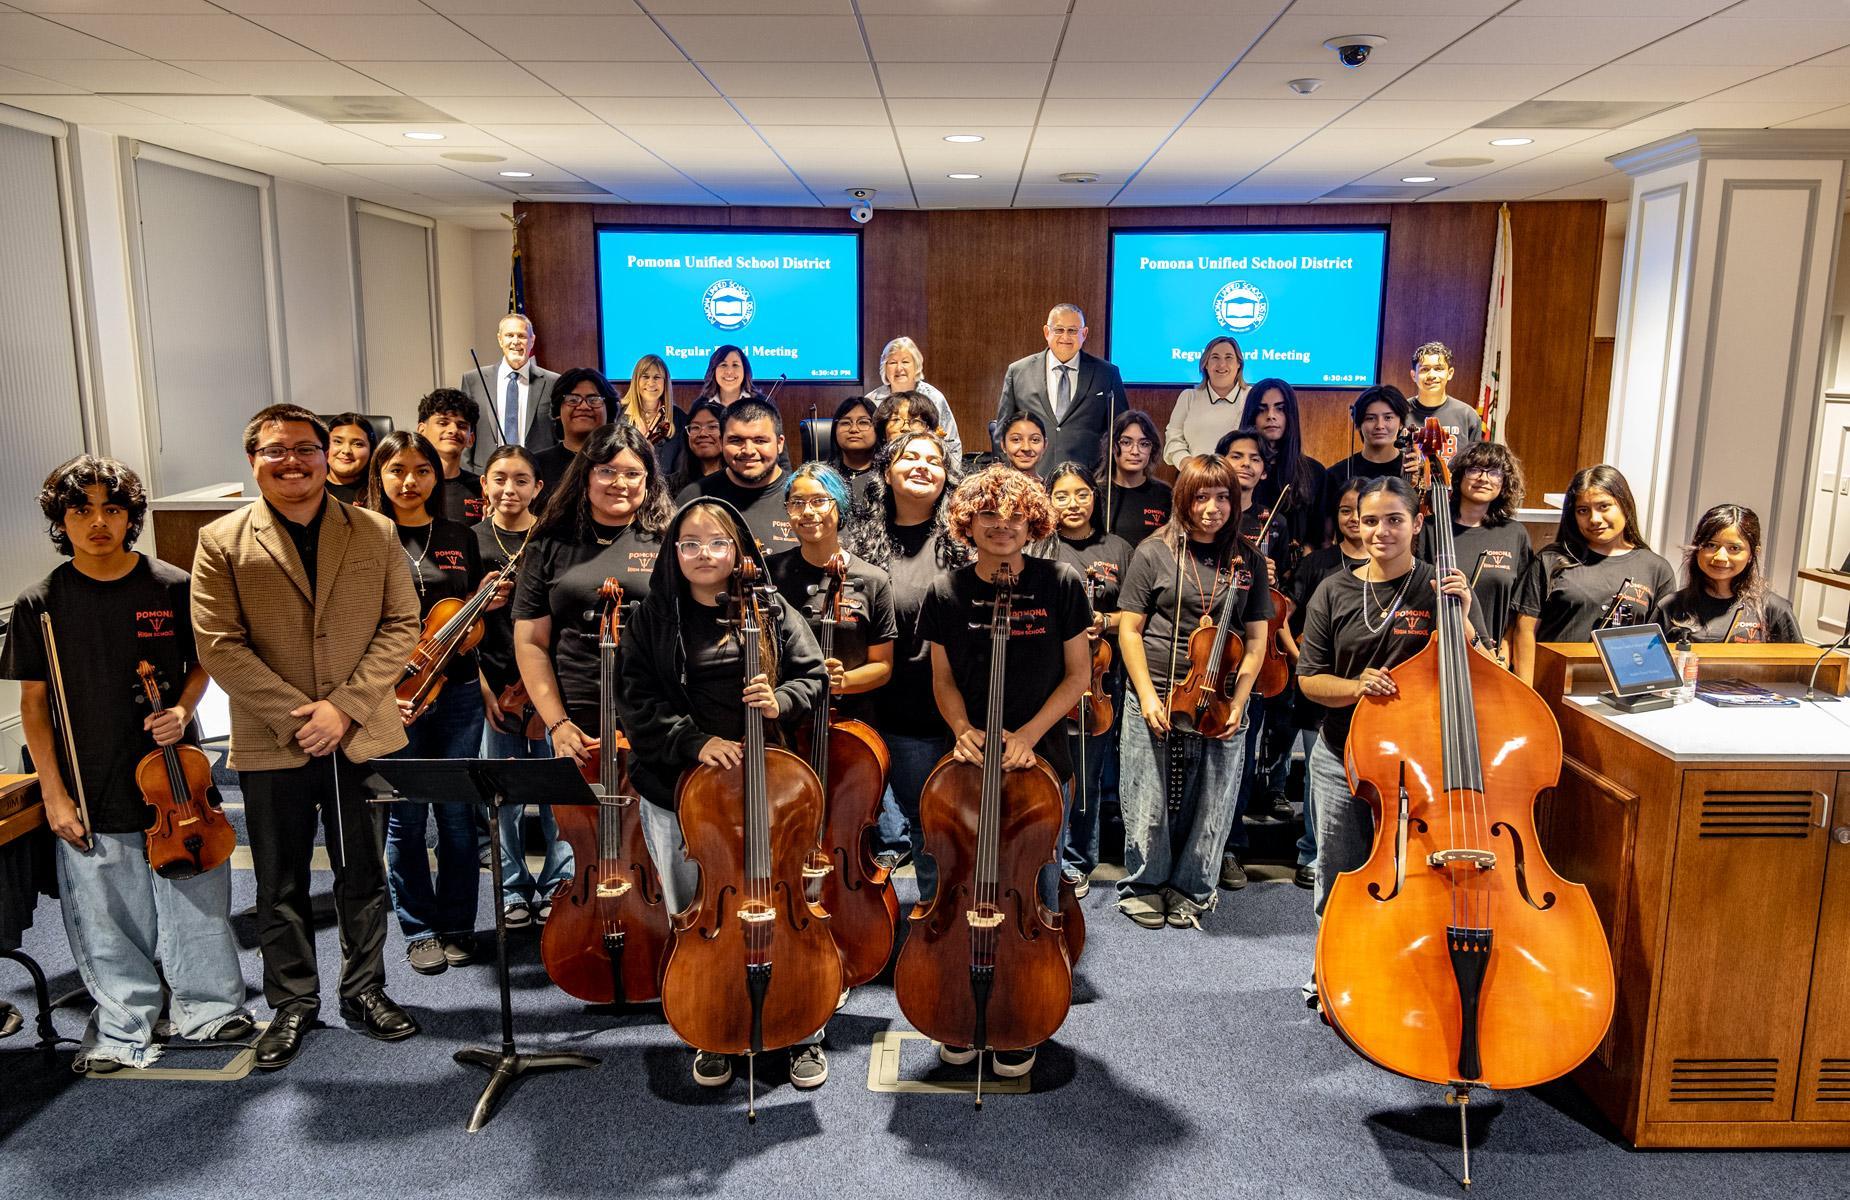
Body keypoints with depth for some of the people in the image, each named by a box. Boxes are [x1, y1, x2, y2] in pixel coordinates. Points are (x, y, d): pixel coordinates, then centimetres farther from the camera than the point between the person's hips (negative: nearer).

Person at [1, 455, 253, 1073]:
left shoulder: (172, 588, -4)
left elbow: (202, 665, 9)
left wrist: (182, 710, -12)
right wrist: (53, 792, -3)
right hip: (90, 797, 0)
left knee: (197, 905, 10)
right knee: (107, 927, 11)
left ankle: (211, 1009, 30)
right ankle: (122, 1030, 31)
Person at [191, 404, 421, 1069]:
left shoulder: (376, 533, 1)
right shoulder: (222, 542, -2)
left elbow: (401, 624, -1)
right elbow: (220, 645, -7)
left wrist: (345, 707, -12)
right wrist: (296, 716, -15)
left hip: (363, 736, 1)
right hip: (270, 744, -1)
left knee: (364, 875, 13)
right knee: (280, 886, 12)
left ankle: (364, 988, 31)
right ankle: (293, 1002, 29)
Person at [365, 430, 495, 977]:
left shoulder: (458, 536, 9)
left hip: (457, 690, 3)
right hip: (394, 697, -2)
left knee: (457, 813, 7)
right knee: (406, 817, 4)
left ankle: (457, 926, 23)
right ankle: (420, 931, 20)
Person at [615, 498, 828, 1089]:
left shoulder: (772, 614, 2)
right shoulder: (653, 620, 1)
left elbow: (811, 677, 4)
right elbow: (637, 701, -5)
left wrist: (781, 702, -17)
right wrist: (695, 741, -18)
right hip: (678, 795, 1)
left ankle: (805, 1035, 26)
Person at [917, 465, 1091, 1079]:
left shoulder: (1060, 583, -6)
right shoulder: (947, 592, -2)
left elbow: (1078, 674, -2)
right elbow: (943, 679, 6)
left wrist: (1028, 734, -14)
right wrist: (963, 728, -13)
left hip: (1040, 760, -1)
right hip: (968, 759, 1)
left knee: (1037, 894, 8)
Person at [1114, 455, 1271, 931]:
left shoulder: (1247, 561, 7)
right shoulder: (1155, 552, 0)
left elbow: (1256, 640, 7)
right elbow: (1129, 629, -1)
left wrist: (1237, 705, -3)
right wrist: (1148, 696, -9)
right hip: (1156, 698, -2)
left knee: (1210, 808, 7)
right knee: (1148, 806, 4)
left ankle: (1190, 891, 29)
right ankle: (1145, 885, 27)